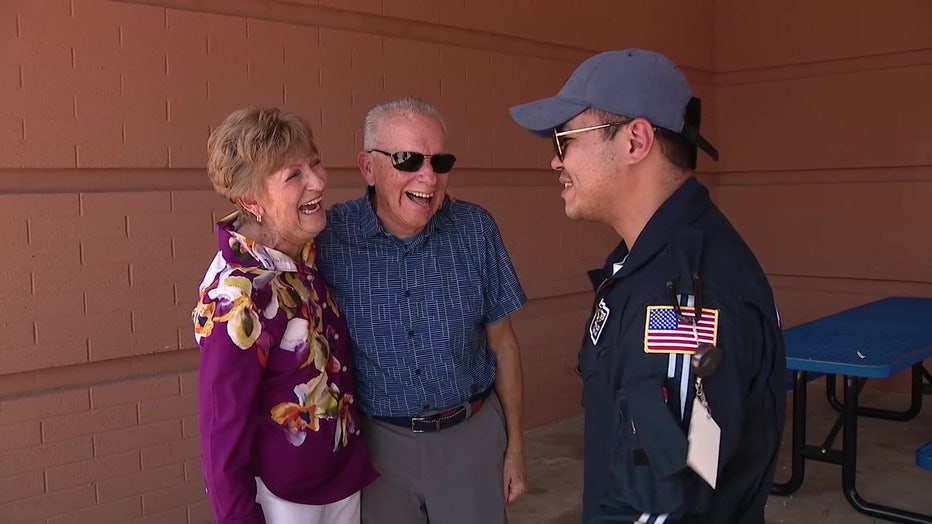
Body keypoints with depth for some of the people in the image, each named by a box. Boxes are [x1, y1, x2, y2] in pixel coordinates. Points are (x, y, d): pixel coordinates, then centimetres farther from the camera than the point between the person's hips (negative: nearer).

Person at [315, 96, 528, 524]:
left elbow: (502, 344, 0)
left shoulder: (475, 229, -8)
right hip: (376, 441, -1)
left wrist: (515, 444, 5)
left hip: (472, 436, 1)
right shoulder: (328, 237, -13)